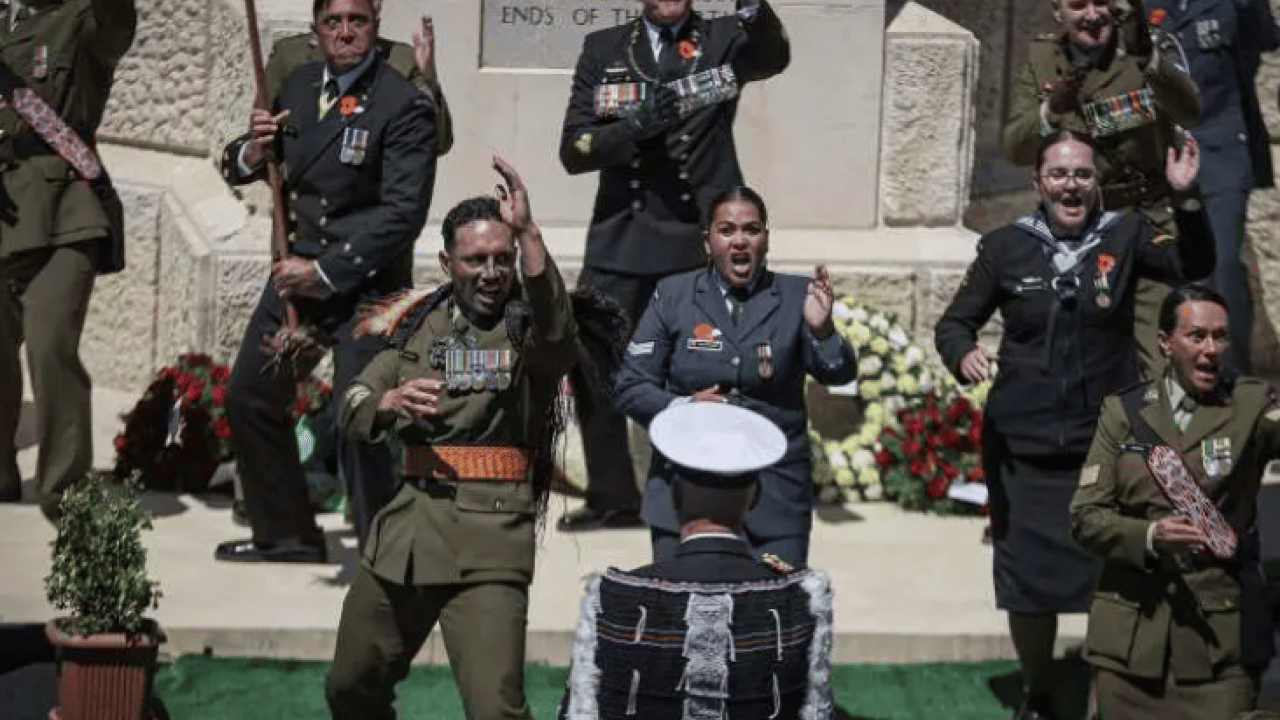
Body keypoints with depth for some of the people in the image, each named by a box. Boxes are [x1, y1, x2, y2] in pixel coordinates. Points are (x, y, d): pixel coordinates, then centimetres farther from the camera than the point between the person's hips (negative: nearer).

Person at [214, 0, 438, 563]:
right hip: (300, 270, 7)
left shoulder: (404, 105, -12)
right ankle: (286, 534, 30)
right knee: (249, 399, 14)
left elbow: (402, 213, -18)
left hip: (366, 284, -7)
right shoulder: (297, 88, 8)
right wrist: (252, 151, -8)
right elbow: (236, 170, 16)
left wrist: (325, 271, -19)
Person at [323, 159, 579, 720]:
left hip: (490, 535, -5)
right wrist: (388, 403, -15)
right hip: (405, 527, 5)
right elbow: (350, 414, 8)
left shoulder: (528, 327, -1)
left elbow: (557, 330, -27)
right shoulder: (416, 322, 11)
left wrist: (527, 230, -37)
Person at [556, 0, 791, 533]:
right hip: (619, 243, 3)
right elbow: (572, 150, 2)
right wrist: (632, 127, -17)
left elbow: (774, 57, -21)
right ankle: (613, 499, 23)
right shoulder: (604, 49, 8)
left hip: (701, 244, -2)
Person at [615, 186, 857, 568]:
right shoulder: (673, 295, 4)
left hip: (776, 497, 0)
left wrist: (822, 330, -25)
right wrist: (682, 407, -15)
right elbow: (631, 387, 4)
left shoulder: (796, 296, 3)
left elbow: (839, 375, -5)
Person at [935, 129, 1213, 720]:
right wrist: (963, 354, -16)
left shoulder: (1125, 237, -1)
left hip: (1107, 444, 0)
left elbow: (1192, 267, -15)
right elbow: (954, 322, 6)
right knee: (1027, 582, 10)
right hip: (1023, 449, 1)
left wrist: (1186, 198, -30)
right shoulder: (1006, 247, -1)